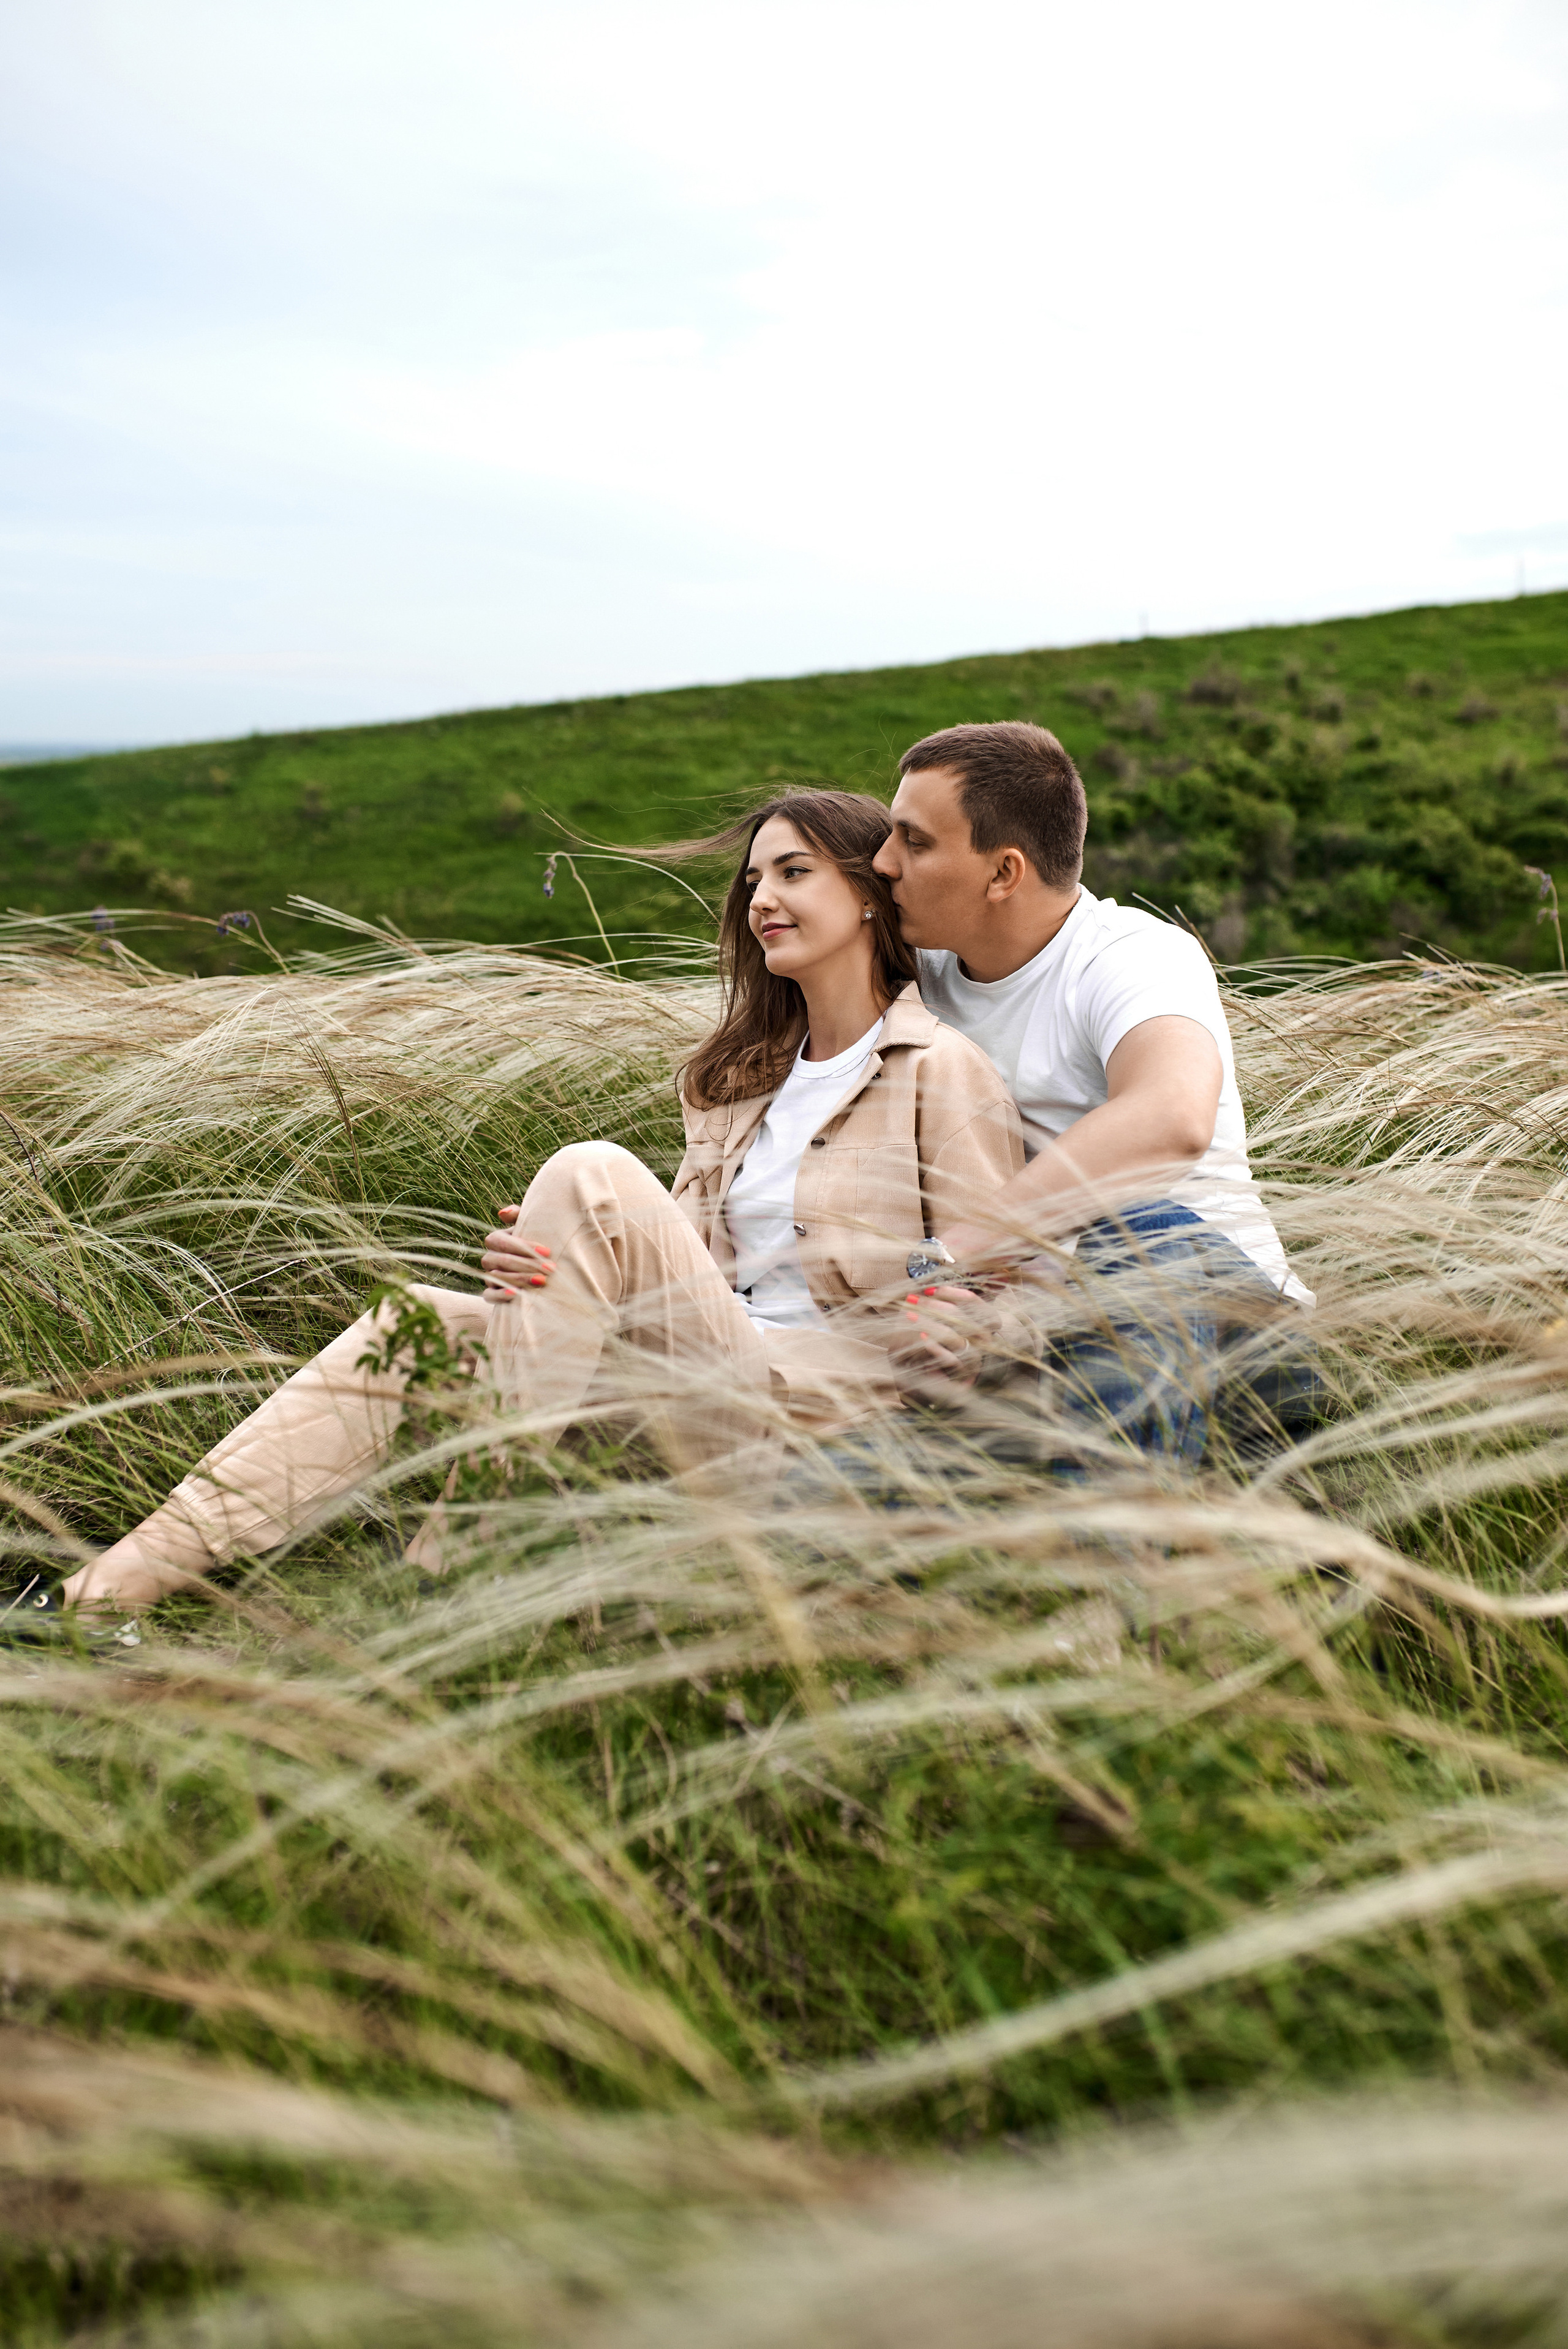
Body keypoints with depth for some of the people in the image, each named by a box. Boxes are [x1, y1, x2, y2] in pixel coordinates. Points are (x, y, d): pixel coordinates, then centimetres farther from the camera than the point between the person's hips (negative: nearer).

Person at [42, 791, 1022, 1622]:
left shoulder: (942, 1071, 0)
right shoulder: (741, 1079, 20)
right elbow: (677, 1272, 14)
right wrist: (549, 1268, -6)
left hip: (813, 1413, -6)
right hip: (705, 1389, 6)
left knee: (593, 1175, -24)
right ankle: (112, 1586, -18)